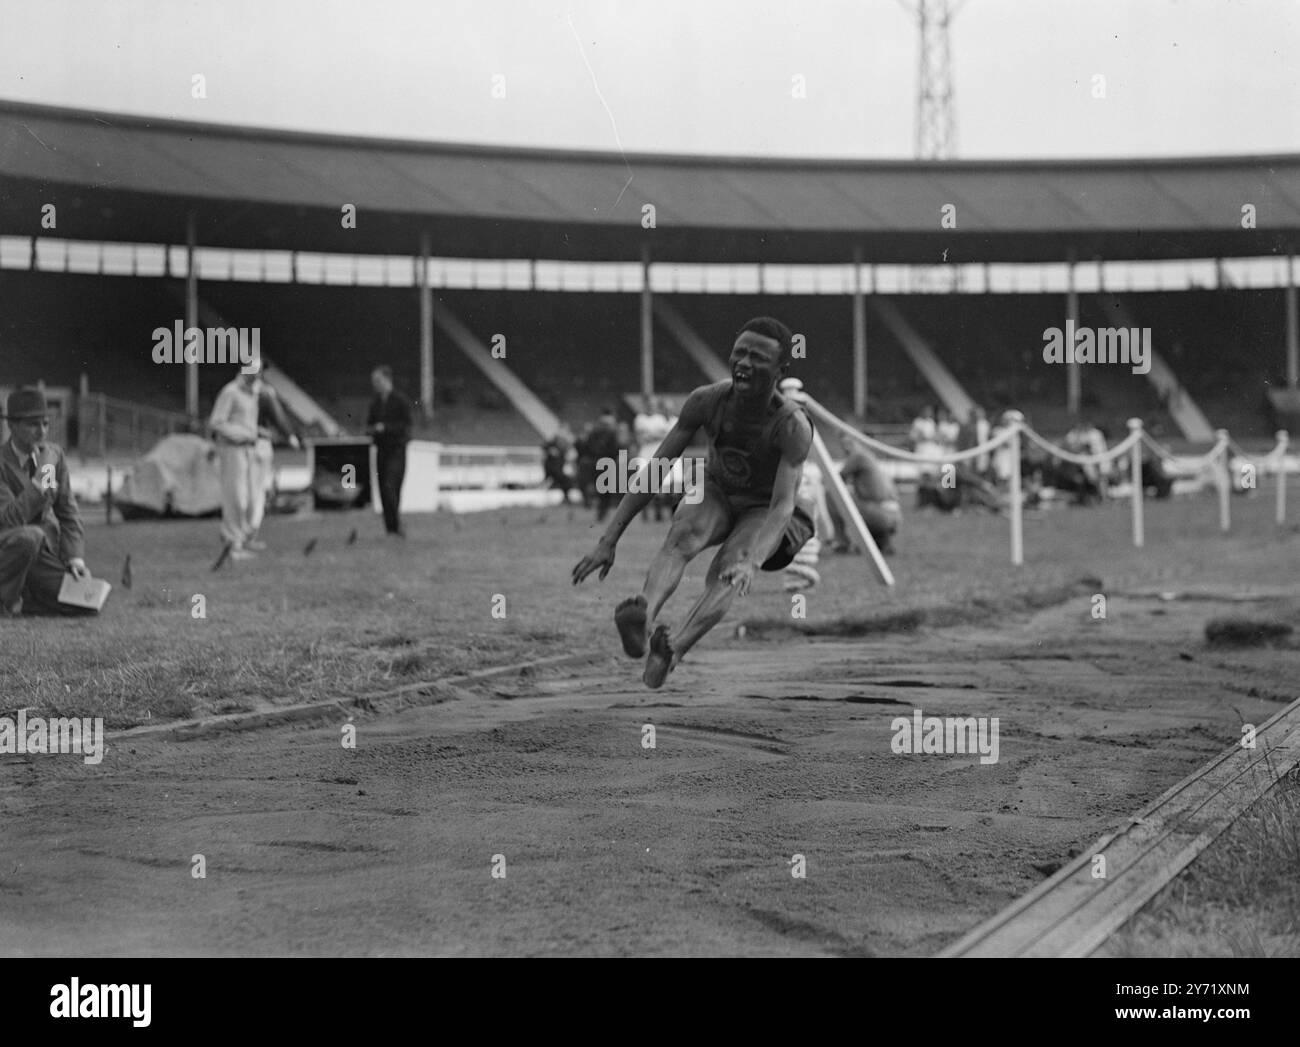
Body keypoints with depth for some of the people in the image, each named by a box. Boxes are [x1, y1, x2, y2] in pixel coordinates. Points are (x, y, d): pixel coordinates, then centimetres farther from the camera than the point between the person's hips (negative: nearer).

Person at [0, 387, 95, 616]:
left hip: (43, 552, 6)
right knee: (30, 536, -39)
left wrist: (75, 557, -4)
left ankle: (21, 600, 10)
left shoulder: (54, 454, 3)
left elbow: (68, 511, 8)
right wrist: (39, 481, -31)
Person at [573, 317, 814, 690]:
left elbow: (783, 504, -40)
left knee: (726, 572, -33)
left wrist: (750, 562, -59)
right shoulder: (706, 400, -23)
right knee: (681, 539, -34)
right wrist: (608, 540, -23)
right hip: (715, 493, 1)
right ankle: (644, 619, -63)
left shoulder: (793, 425, -32)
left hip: (763, 514, -1)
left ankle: (674, 649, -55)